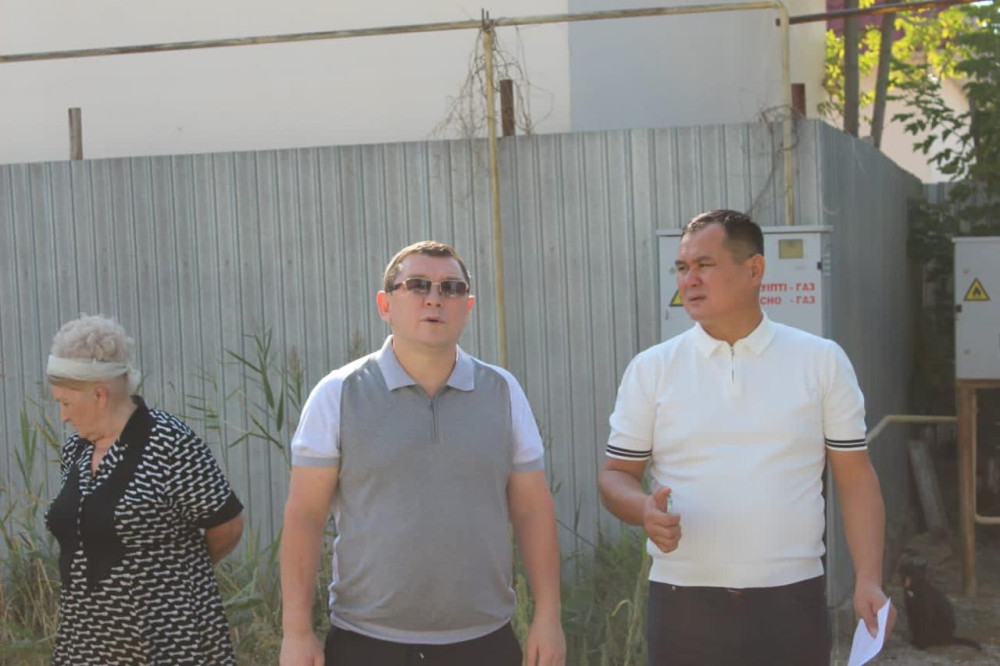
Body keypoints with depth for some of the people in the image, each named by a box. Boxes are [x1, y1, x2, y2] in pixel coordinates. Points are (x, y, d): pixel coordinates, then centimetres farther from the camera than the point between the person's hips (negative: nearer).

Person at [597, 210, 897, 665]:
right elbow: (616, 475, 5)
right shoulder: (651, 369, 2)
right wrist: (646, 510, -17)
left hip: (792, 600, 0)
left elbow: (855, 478, 3)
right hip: (683, 604, 0)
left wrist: (868, 581, -7)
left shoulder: (822, 362, 2)